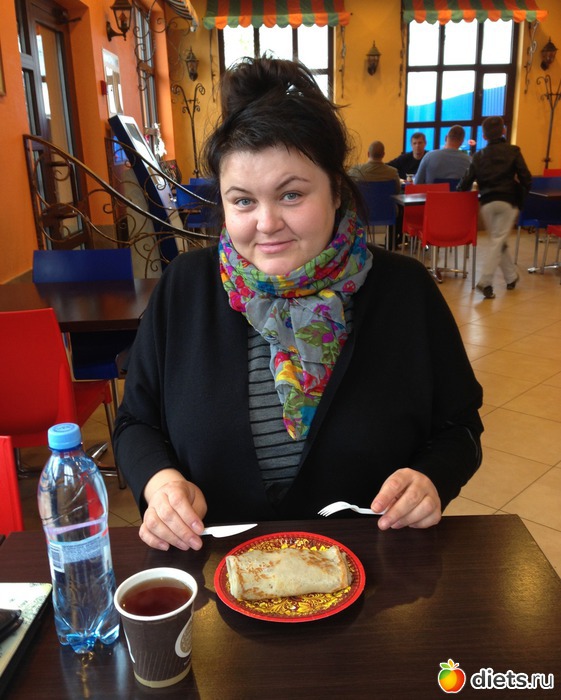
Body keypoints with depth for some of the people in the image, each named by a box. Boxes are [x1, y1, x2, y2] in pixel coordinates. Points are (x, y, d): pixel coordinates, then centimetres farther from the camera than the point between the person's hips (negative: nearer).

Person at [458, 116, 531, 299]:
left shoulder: (478, 156, 7)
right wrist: (522, 197, 10)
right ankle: (485, 282, -13)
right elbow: (526, 178, -4)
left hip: (486, 203, 2)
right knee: (497, 241, -3)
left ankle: (511, 277, 25)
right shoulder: (513, 151, 1)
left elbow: (466, 182, 2)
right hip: (508, 201, -2)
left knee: (497, 240, 16)